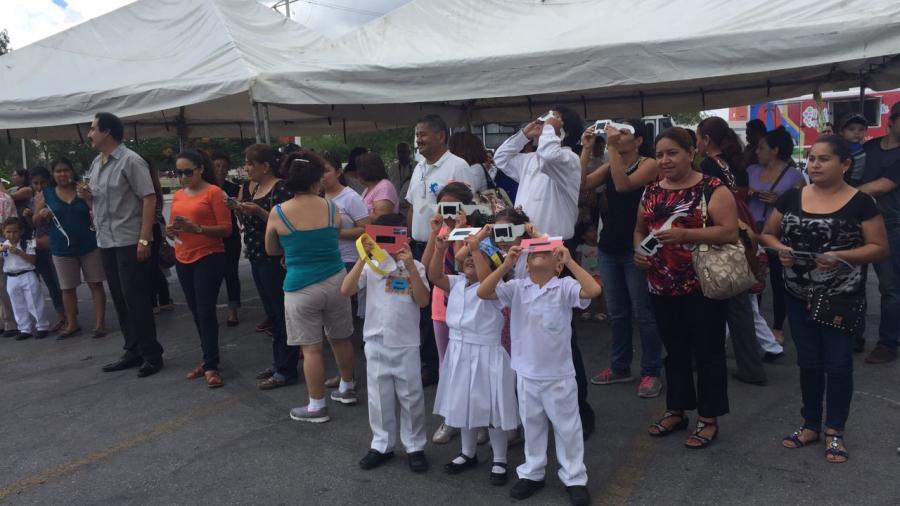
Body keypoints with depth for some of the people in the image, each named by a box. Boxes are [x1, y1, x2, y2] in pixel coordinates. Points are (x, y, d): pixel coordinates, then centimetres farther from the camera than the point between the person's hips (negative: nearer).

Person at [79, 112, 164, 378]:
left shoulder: (130, 161, -10)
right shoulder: (96, 164, 15)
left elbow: (149, 198, -16)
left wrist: (144, 239, -22)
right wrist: (87, 196, 0)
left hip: (129, 242, -8)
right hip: (106, 242, 8)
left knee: (136, 299, -5)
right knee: (120, 300, 11)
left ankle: (152, 354, 4)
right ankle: (133, 352, 20)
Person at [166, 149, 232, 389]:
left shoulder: (214, 192, -7)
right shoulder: (178, 195, 12)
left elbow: (226, 229, -12)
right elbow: (173, 227, 20)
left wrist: (196, 228, -24)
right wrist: (171, 231, -3)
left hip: (209, 259, -6)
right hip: (183, 261, 7)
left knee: (206, 312, -7)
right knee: (196, 312, 11)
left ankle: (211, 366, 0)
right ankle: (208, 359, 21)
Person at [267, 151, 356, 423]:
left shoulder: (278, 213, -8)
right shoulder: (331, 208, -1)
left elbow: (271, 250, 8)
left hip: (301, 287, -3)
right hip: (336, 280, 4)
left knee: (311, 348, 5)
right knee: (340, 338, 19)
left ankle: (317, 406, 14)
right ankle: (347, 389, 36)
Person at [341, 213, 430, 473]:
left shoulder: (414, 267, -4)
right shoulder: (370, 266, -3)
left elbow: (423, 301, -15)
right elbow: (346, 291, -14)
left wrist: (410, 266, -22)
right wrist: (362, 259, -21)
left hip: (406, 344, -1)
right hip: (376, 342, 1)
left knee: (411, 397, 9)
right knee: (379, 398, 13)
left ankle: (415, 446, 24)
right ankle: (382, 445, 29)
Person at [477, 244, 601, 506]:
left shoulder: (564, 287, -11)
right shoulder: (517, 288, -4)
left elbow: (594, 290, -29)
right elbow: (482, 292, -14)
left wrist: (570, 261, -27)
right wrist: (506, 265, -21)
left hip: (559, 376, -3)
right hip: (526, 374, 3)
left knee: (567, 428, 11)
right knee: (532, 427, 19)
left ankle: (574, 479, 27)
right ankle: (532, 473, 36)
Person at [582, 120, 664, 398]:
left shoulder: (649, 164, -5)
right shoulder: (609, 165, 10)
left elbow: (623, 185, -23)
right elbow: (581, 184, -4)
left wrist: (612, 148, -22)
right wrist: (586, 149, -6)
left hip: (635, 247, -6)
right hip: (609, 246, 6)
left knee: (643, 313, 0)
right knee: (617, 312, 14)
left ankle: (651, 372, 10)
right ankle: (619, 367, 25)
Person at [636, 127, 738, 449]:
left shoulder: (712, 189, -9)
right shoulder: (652, 191, 9)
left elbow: (730, 232, -16)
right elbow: (640, 229, 18)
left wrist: (684, 234, -26)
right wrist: (638, 251, -3)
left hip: (703, 287, -6)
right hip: (663, 287, 6)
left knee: (707, 352, 5)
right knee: (674, 351, 17)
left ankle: (709, 419, 19)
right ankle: (676, 411, 31)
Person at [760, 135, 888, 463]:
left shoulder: (860, 203, -7)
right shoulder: (792, 198, 2)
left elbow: (880, 248, -7)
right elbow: (767, 234, 10)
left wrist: (841, 256, -22)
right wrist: (780, 249, -12)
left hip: (842, 300, -3)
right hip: (800, 298, 3)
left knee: (838, 364, 5)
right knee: (808, 362, 13)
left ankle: (834, 431, 21)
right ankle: (810, 425, 28)